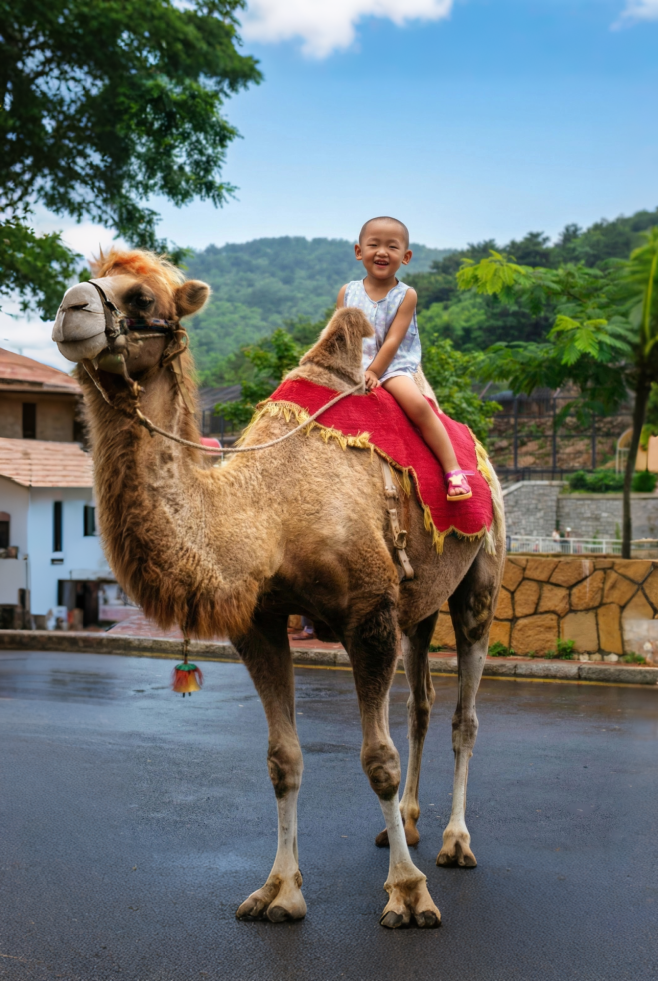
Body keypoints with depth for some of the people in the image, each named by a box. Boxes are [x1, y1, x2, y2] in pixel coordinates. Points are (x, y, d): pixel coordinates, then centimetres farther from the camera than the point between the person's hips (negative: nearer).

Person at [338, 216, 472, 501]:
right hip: (353, 367, 4)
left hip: (393, 367, -3)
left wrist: (373, 373, -17)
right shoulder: (348, 292, 8)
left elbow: (393, 340, -8)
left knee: (418, 405, -28)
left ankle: (453, 470, -25)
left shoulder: (405, 295, -1)